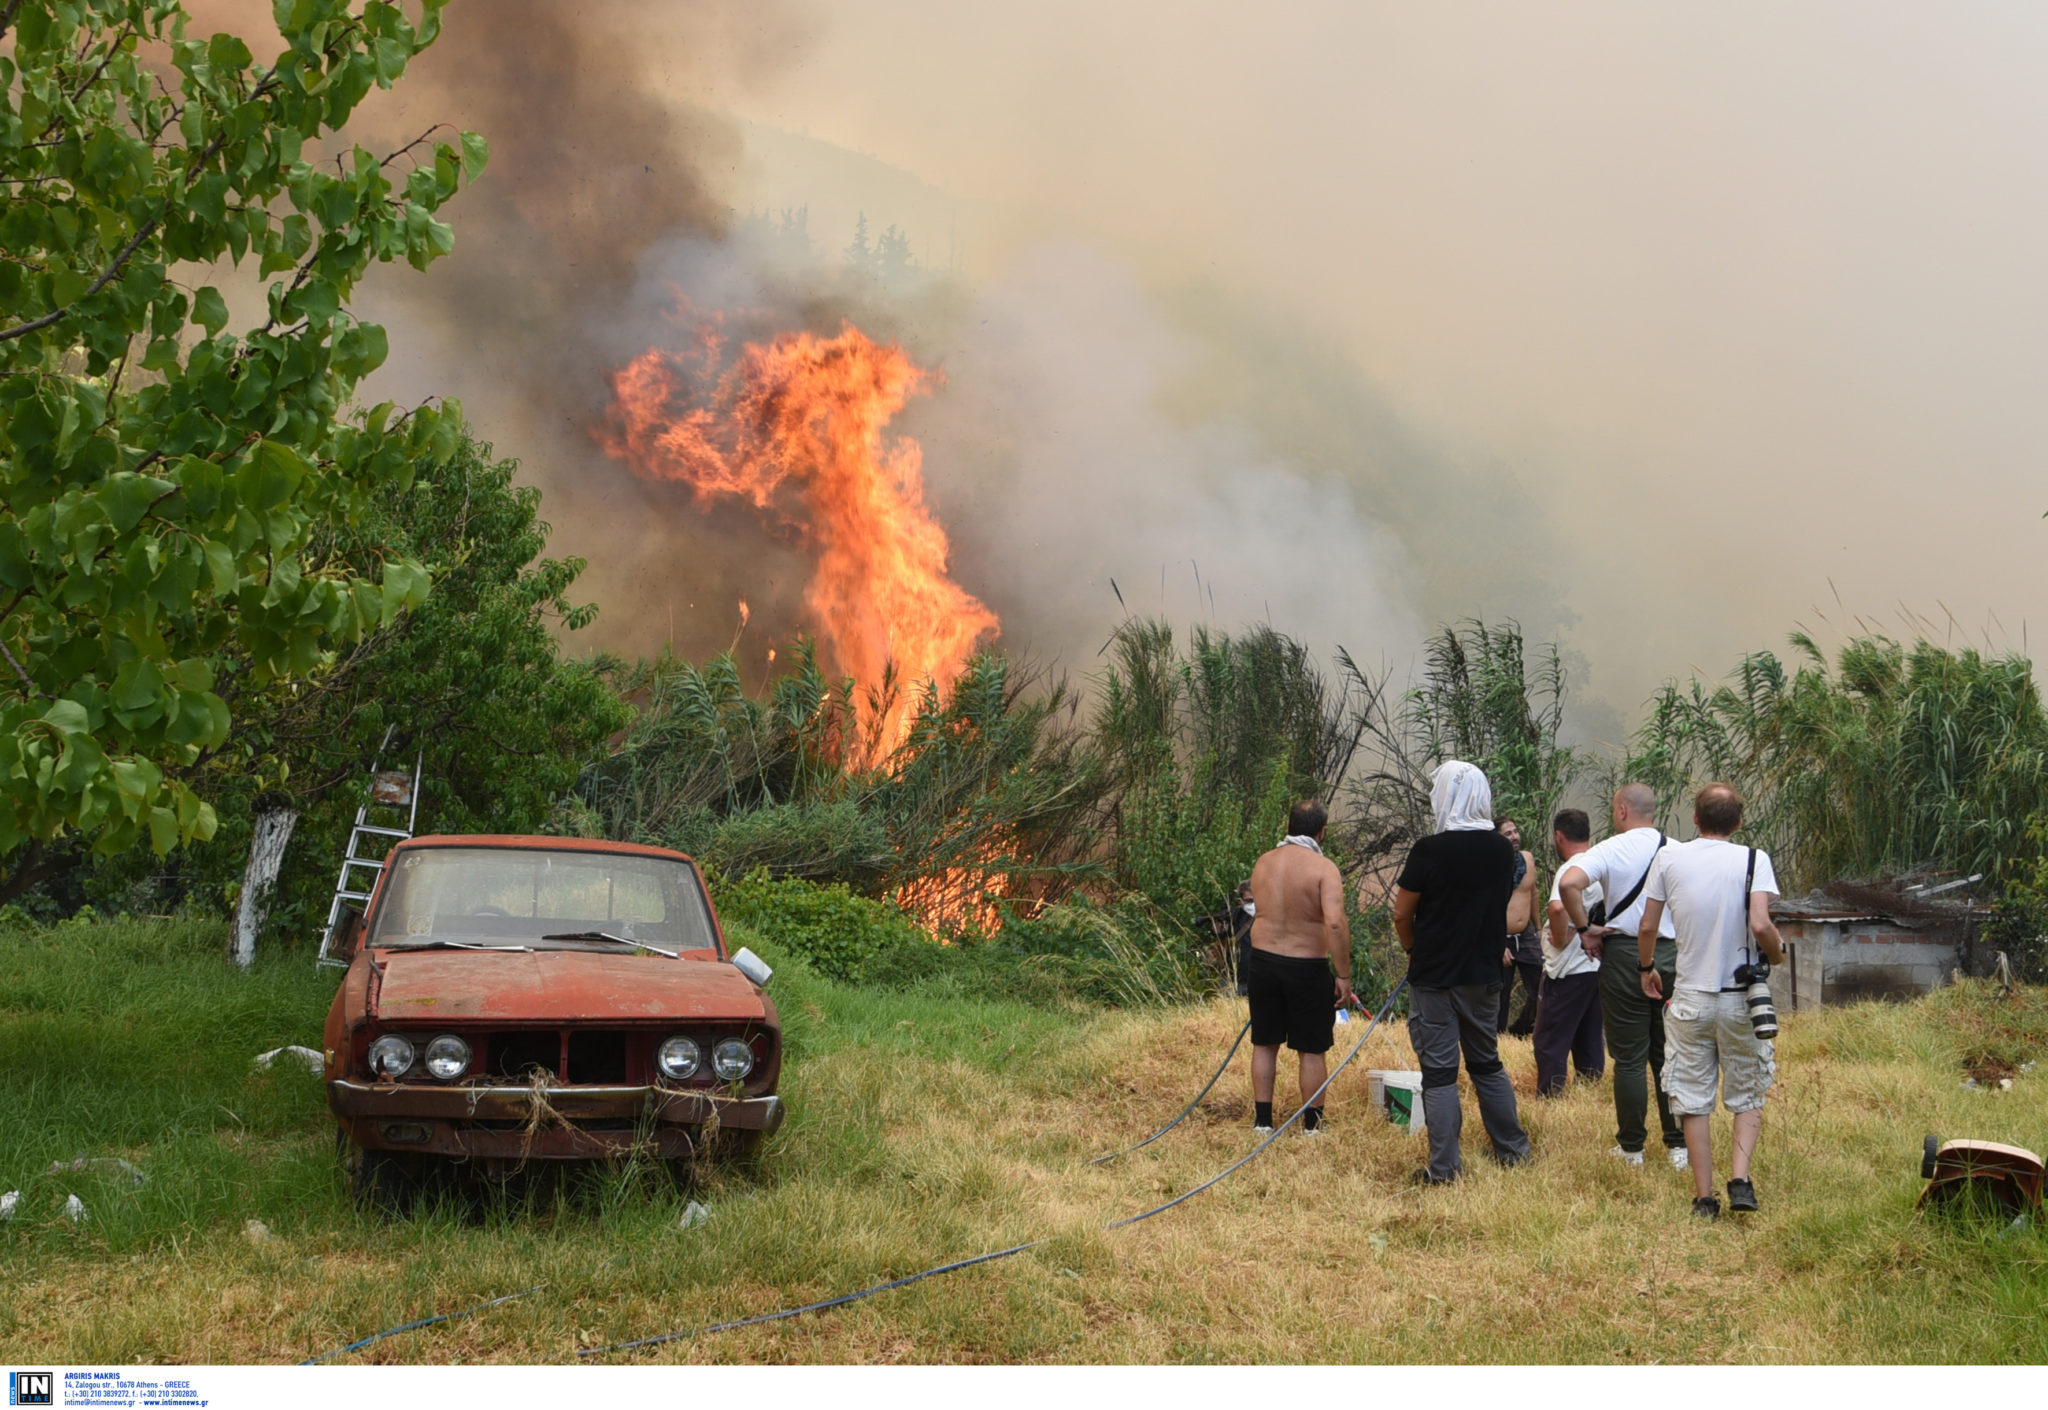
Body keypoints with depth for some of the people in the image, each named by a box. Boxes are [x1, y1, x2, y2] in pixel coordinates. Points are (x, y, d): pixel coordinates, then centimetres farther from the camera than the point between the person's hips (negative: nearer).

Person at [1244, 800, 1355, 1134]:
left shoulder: (1264, 863, 1)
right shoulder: (1323, 867, -15)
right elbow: (1335, 923, -25)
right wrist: (1343, 975, -19)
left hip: (1262, 960, 4)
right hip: (1307, 968, -4)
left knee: (1264, 1044, 16)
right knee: (1311, 1049, 9)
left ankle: (1262, 1119, 21)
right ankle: (1312, 1124, 17)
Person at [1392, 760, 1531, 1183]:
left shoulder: (1430, 850, -16)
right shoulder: (1503, 850, 0)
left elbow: (1401, 915, -8)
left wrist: (1415, 949, 9)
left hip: (1434, 978, -5)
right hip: (1484, 975, 5)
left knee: (1438, 1071, 0)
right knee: (1487, 1063, 20)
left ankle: (1444, 1168, 1)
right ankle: (1512, 1149, 27)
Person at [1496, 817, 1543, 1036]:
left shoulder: (1527, 859, 5)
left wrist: (1538, 930, 24)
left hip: (1527, 936, 5)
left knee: (1540, 990, 2)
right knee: (1500, 996, 1)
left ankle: (1519, 1030, 24)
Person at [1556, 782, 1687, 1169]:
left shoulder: (1610, 850, -7)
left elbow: (1569, 883, -22)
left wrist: (1584, 928, -10)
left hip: (1624, 954, -3)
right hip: (1672, 954, 3)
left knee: (1629, 1058, 3)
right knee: (1670, 1055, 11)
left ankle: (1631, 1148, 9)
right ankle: (1678, 1145, 12)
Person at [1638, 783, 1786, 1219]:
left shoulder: (1669, 858, -1)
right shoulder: (1753, 860, -8)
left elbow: (1648, 926, 3)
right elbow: (1760, 925, -20)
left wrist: (1646, 968, 21)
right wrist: (1778, 954, 2)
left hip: (1690, 998, 1)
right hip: (1740, 998, -1)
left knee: (1693, 1101, 8)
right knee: (1747, 1096, 14)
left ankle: (1705, 1197, 9)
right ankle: (1740, 1178, -3)